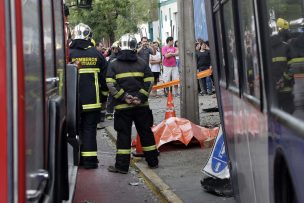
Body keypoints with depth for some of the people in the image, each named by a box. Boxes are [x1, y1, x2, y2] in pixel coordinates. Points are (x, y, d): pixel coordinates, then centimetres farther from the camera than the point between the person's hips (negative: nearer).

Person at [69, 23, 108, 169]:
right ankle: (89, 160, 4)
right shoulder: (96, 54, 2)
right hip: (92, 100, 1)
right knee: (89, 129, 5)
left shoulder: (68, 54, -4)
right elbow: (105, 77, 6)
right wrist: (104, 97, 15)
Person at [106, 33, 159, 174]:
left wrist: (124, 96, -10)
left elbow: (111, 85, -10)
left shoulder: (113, 64, 0)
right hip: (142, 105, 2)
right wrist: (140, 97, -7)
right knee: (146, 132, 12)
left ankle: (122, 166, 3)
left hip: (122, 106, -2)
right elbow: (149, 82, -2)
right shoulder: (142, 63, 5)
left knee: (123, 135, 2)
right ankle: (153, 161, 20)